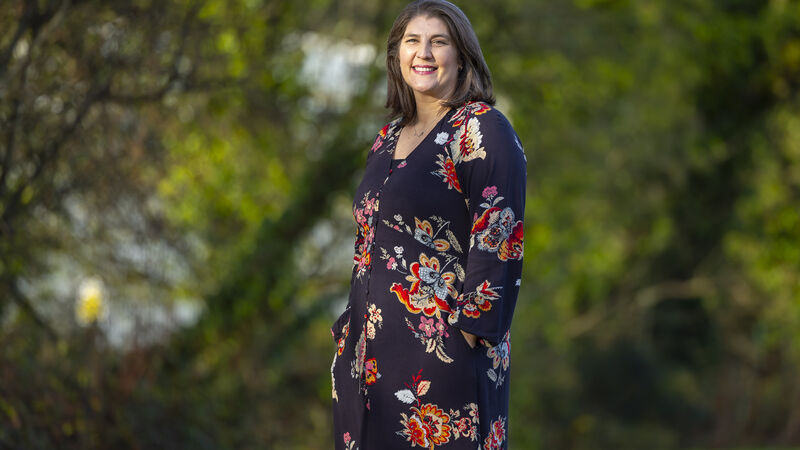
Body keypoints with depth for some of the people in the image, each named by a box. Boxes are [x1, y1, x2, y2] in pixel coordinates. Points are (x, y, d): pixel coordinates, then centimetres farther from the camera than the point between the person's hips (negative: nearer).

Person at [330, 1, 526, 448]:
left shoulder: (483, 131, -7)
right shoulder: (387, 141, 16)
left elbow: (498, 241, -14)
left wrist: (473, 333, -19)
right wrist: (354, 330, 16)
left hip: (443, 351, -7)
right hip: (375, 352, 7)